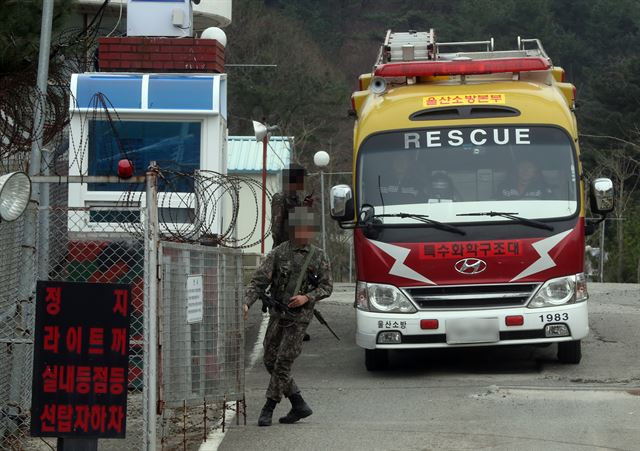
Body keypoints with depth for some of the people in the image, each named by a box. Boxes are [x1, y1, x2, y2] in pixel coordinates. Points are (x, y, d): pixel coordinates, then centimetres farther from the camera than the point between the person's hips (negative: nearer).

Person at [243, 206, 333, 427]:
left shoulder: (318, 257, 1)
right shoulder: (278, 253, 0)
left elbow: (326, 287, 5)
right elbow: (259, 280, -5)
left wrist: (307, 297, -13)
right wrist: (247, 303, -20)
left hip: (299, 318, -3)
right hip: (277, 315, 3)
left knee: (283, 363, -8)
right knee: (271, 362, 5)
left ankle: (268, 409, 1)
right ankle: (299, 405, 16)